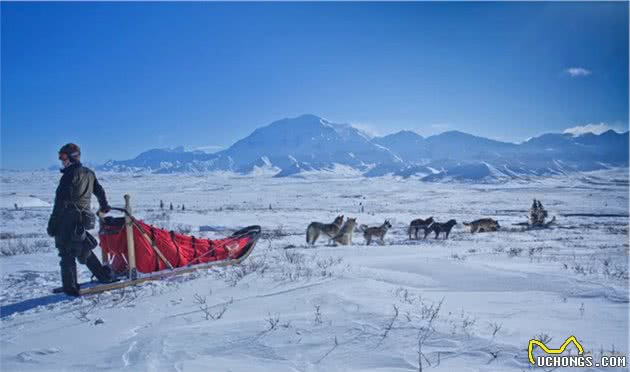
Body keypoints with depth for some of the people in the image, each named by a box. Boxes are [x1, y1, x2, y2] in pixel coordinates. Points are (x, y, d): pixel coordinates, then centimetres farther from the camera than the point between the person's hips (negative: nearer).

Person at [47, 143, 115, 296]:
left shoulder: (69, 174, -10)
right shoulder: (89, 173, 15)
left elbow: (61, 201, -14)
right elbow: (99, 191, 30)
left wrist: (52, 223, -13)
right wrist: (104, 206, 47)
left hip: (68, 220, -8)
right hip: (83, 219, 8)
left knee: (67, 254, -2)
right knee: (84, 251, 20)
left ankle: (70, 287, -1)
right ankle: (105, 276, 21)